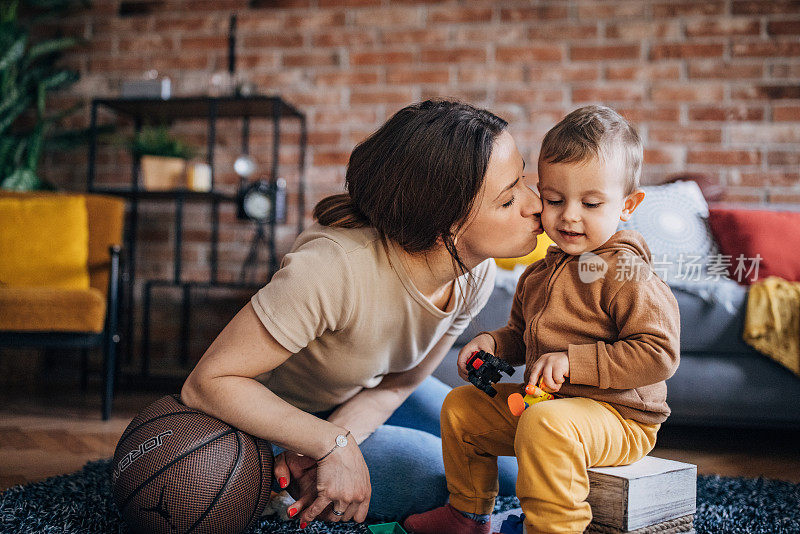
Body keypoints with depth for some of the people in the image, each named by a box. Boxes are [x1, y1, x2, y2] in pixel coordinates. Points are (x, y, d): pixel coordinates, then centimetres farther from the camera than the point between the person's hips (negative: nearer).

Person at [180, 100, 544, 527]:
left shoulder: (476, 273, -19)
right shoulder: (335, 270, -40)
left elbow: (400, 382, -8)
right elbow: (207, 384, -32)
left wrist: (340, 436, -28)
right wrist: (332, 445, -37)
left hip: (366, 397, 7)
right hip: (274, 416, -6)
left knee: (515, 470, 3)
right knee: (443, 475, -23)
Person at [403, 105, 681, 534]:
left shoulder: (625, 274, -18)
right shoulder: (539, 273, 8)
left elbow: (659, 354, -24)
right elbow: (522, 333, 23)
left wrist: (572, 361, -27)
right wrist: (493, 343, 0)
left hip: (619, 417, -9)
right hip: (544, 400, 9)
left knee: (545, 424, -38)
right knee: (461, 405, 14)